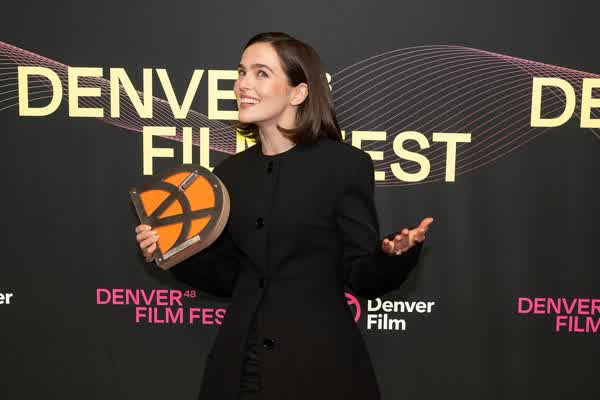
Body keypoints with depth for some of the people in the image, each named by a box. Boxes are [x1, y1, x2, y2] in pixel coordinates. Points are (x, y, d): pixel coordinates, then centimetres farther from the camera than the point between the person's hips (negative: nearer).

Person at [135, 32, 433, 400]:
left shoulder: (346, 165, -9)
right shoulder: (231, 172, 6)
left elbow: (363, 277, -9)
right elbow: (229, 276, 11)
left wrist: (393, 255, -28)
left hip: (319, 365, -4)